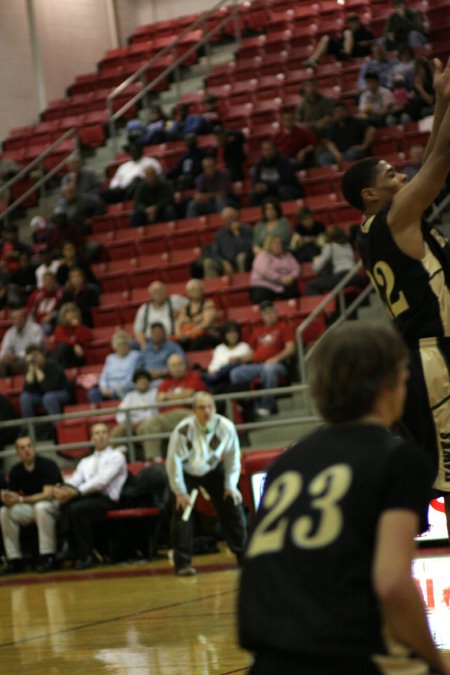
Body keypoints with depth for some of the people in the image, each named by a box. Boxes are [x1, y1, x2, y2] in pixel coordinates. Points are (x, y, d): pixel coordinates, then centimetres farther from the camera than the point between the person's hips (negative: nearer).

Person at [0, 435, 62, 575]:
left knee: (41, 507, -38)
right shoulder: (16, 471, 1)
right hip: (30, 508, 6)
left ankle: (48, 557, -33)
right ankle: (14, 560, -13)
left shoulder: (47, 465, -15)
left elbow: (48, 495, -24)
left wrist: (21, 500, -28)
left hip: (53, 505, -6)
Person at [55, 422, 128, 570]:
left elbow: (102, 480, -10)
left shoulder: (116, 456, 8)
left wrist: (77, 491, -22)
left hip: (106, 499, -5)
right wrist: (61, 489, -16)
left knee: (77, 508, -34)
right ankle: (69, 546, -31)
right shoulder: (85, 462, 28)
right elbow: (74, 480, 10)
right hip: (87, 497, 5)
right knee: (65, 500, -29)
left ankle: (87, 555, -25)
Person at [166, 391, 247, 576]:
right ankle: (182, 563, -4)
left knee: (232, 507, -1)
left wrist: (231, 486, -6)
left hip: (213, 470, 2)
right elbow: (173, 461, -20)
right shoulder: (183, 430, -32)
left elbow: (233, 456, -8)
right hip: (186, 473, -2)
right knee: (182, 514, -15)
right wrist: (180, 492, -15)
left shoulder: (226, 427, -25)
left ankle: (243, 555, 16)